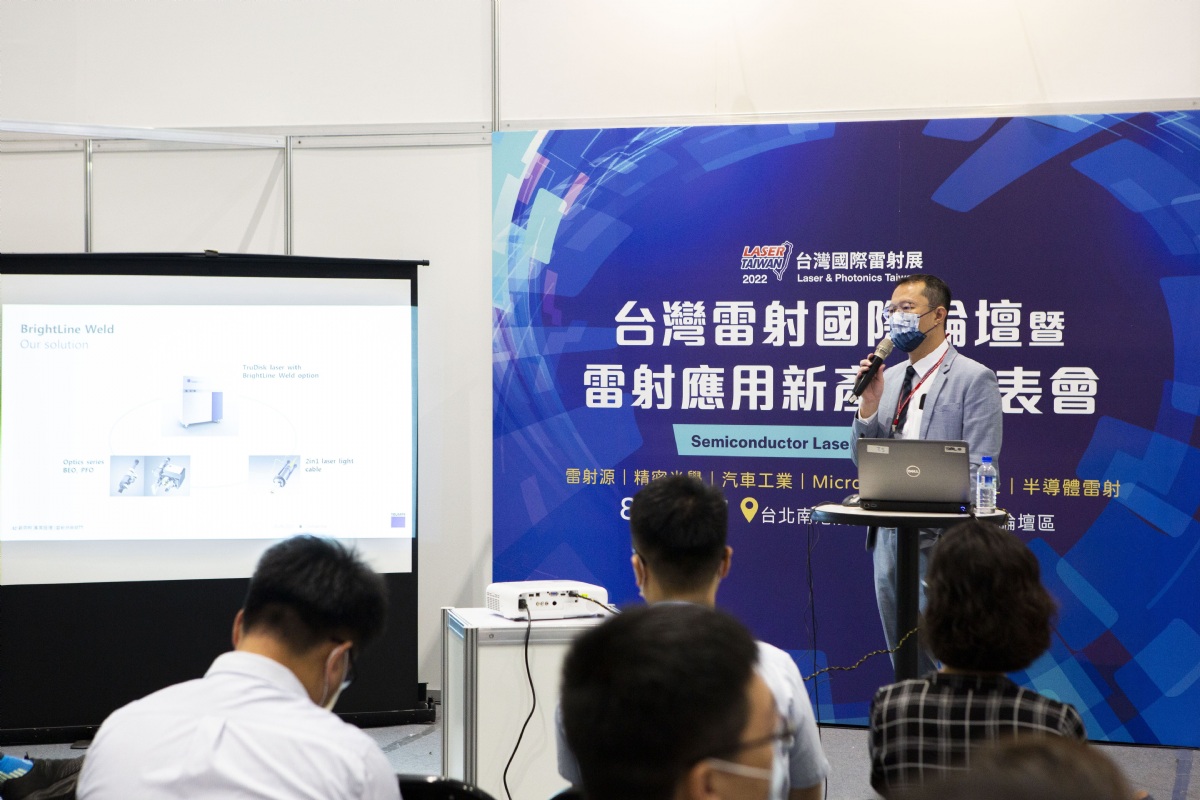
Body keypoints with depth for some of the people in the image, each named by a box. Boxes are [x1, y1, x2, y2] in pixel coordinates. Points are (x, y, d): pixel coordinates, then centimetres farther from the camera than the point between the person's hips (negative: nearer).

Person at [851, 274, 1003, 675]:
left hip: (940, 541, -7)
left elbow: (978, 472, -11)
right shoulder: (888, 378, 14)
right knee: (903, 665, 13)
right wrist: (869, 403, -3)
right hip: (888, 538, 7)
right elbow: (863, 461, 12)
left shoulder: (974, 378, -6)